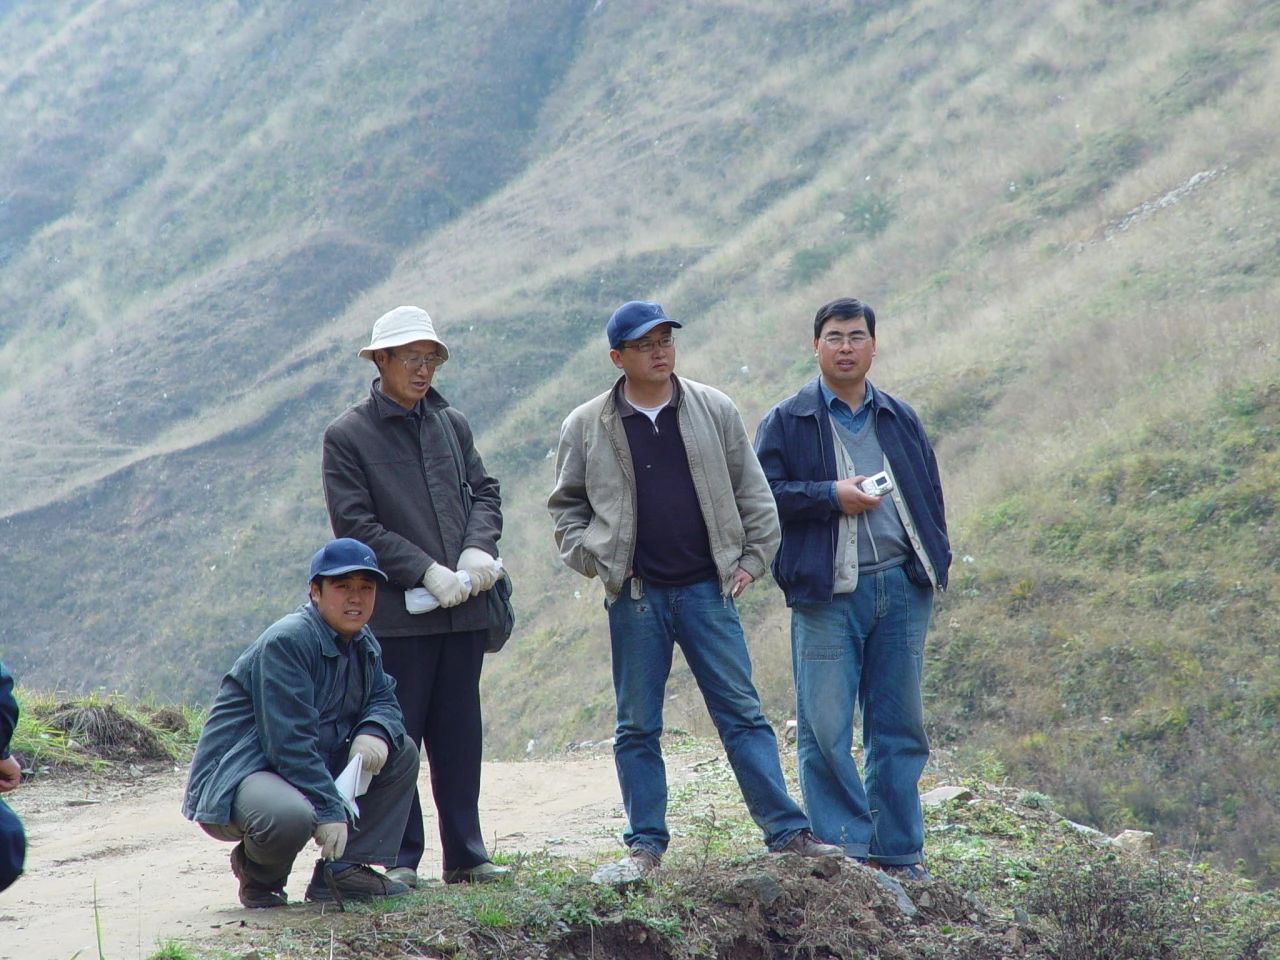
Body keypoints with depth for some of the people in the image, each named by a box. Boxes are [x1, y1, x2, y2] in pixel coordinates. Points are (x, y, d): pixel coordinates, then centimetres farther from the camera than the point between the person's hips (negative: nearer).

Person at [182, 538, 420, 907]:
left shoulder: (362, 644, 10)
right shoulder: (287, 641, -19)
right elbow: (289, 741, -24)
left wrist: (375, 733, -14)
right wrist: (330, 809, -27)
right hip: (233, 780, -9)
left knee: (401, 752, 3)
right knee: (291, 817, -40)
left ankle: (344, 869, -2)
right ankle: (256, 870, -3)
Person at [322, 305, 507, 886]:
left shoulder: (452, 425, 14)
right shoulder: (347, 437, -2)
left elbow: (484, 491, 17)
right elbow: (354, 523, -8)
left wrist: (478, 547, -4)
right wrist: (427, 571, -15)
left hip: (462, 607, 5)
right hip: (396, 614, -5)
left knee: (460, 734, 8)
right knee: (399, 735, -2)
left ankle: (465, 855, 13)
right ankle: (401, 859, 5)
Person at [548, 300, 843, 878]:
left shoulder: (714, 411, 4)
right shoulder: (587, 428, 2)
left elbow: (751, 491, 10)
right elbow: (566, 504, 14)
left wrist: (753, 558, 4)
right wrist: (587, 556, 0)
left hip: (707, 589, 0)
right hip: (634, 595, 0)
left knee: (741, 711, 0)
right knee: (638, 725, 5)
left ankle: (786, 830, 0)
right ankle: (645, 844, 12)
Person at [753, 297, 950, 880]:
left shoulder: (899, 420, 16)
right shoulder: (787, 422, 3)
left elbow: (928, 494, 19)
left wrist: (934, 565, 9)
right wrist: (831, 497, -14)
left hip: (901, 587, 4)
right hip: (828, 593, -4)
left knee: (899, 725, 7)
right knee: (825, 729, -6)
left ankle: (898, 852, 14)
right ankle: (842, 848, 2)